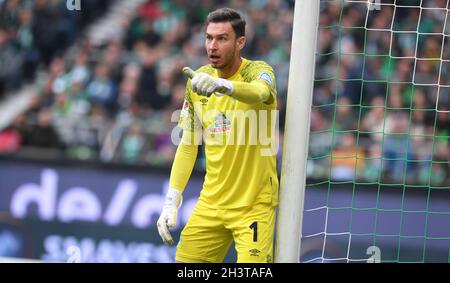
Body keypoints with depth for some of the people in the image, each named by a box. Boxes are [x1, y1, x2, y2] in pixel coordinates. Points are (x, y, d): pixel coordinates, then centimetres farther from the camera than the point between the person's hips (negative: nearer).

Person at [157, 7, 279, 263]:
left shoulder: (258, 71, -12)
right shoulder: (198, 80, 4)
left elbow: (260, 92, -38)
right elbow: (188, 145, 10)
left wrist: (221, 85, -58)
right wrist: (171, 201, 2)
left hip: (254, 205, -5)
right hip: (210, 203, 5)